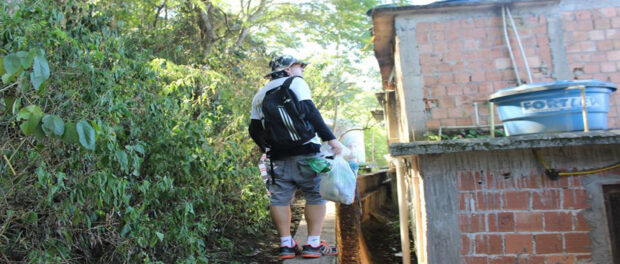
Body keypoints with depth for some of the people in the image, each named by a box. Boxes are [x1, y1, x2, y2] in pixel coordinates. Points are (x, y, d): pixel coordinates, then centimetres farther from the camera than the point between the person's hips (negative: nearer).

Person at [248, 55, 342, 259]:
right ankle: (313, 244, -1)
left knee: (280, 198, 8)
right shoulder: (296, 83, 2)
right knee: (316, 195, 1)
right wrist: (330, 138, -16)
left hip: (279, 156, 6)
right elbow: (309, 111, -13)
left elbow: (255, 130, 17)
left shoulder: (260, 95, 19)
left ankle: (286, 244, 9)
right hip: (305, 150, -5)